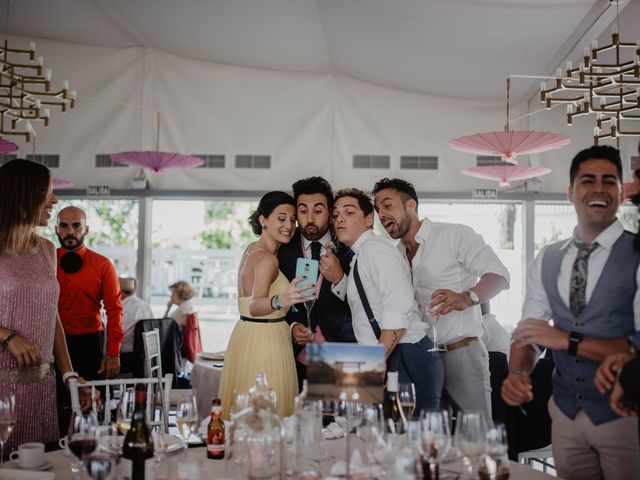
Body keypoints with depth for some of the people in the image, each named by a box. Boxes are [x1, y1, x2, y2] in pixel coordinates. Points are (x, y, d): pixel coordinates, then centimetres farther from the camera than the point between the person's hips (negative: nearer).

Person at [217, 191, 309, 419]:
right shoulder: (267, 259, -17)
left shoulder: (252, 249, 10)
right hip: (265, 341, -9)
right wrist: (279, 301, -51)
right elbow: (255, 306, -31)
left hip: (245, 336, 9)